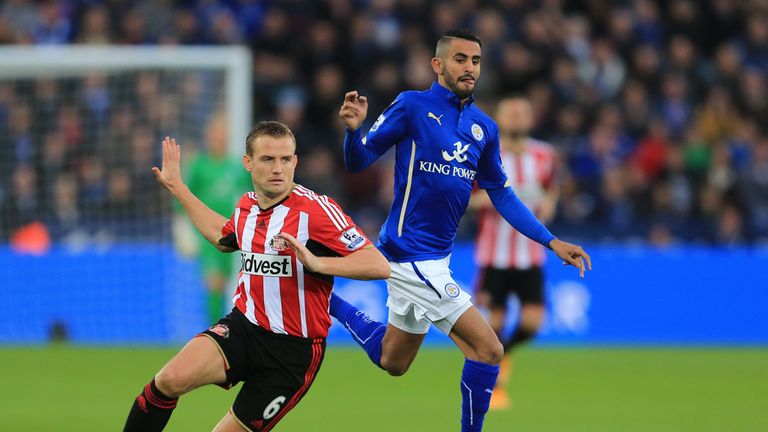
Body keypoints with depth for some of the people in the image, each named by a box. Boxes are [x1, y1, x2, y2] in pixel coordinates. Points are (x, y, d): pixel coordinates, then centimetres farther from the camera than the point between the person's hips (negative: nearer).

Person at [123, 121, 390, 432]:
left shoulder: (316, 209, -15)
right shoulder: (247, 206, 6)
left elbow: (379, 266, -21)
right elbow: (225, 239, 32)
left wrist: (316, 262, -32)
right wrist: (177, 188, 33)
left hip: (293, 349, -4)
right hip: (243, 326, 4)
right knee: (171, 379, -22)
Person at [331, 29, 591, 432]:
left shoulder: (484, 128, 8)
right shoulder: (412, 106, -9)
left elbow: (501, 195, 15)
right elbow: (358, 162, -8)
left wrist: (552, 242, 7)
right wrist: (354, 128, -30)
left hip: (435, 258, 8)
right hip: (411, 255, -8)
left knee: (392, 362, 22)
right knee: (488, 349, -13)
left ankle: (326, 300, 38)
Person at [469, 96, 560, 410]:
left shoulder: (545, 156, 4)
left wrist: (548, 204, -2)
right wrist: (484, 198, -18)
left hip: (530, 254, 2)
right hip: (494, 254, -2)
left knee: (532, 321, -9)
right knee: (495, 318, -3)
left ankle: (505, 351, 25)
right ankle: (495, 383, 19)